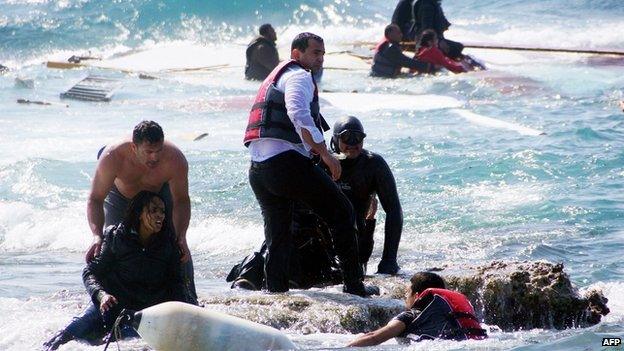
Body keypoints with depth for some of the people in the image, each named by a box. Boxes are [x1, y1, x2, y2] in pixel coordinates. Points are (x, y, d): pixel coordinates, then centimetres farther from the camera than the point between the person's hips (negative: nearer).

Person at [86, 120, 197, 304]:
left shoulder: (175, 160, -38)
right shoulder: (112, 158, -41)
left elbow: (181, 201, -25)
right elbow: (95, 199, -34)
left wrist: (181, 238, -38)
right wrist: (97, 237, -48)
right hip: (121, 196, 0)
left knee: (179, 250, -7)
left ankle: (189, 301, 4)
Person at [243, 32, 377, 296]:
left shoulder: (275, 77, 30)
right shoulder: (299, 76, -1)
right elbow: (299, 115, -19)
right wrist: (326, 154, -18)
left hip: (257, 170, 9)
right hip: (286, 162, -9)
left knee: (277, 237, 15)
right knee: (341, 212, 0)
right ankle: (353, 284, -1)